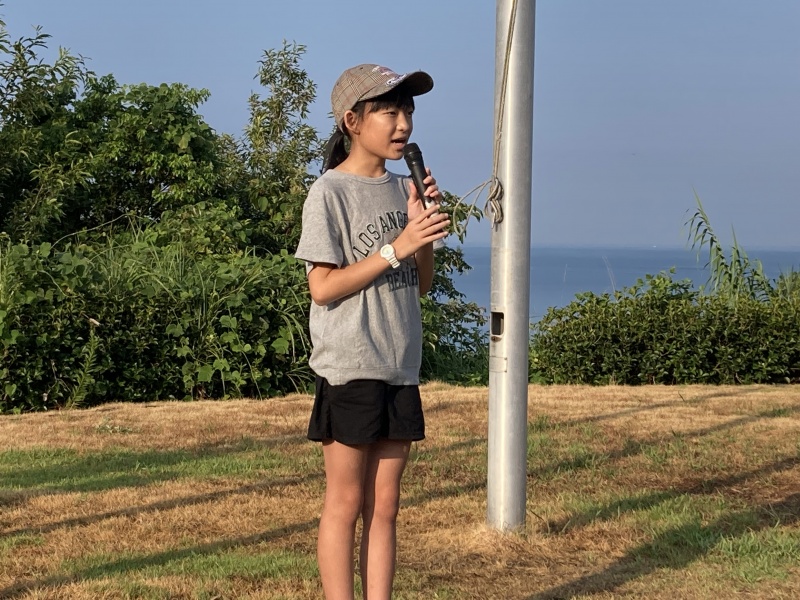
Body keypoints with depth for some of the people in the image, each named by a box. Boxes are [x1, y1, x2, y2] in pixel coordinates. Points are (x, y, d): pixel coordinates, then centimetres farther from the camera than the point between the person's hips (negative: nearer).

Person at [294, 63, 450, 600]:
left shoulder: (403, 190, 12)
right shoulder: (330, 193, -7)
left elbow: (420, 286, 13)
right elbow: (323, 288, -13)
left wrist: (425, 225, -2)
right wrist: (397, 247, -17)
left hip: (401, 368, 6)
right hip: (349, 369, -6)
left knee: (384, 505, 8)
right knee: (346, 503, 0)